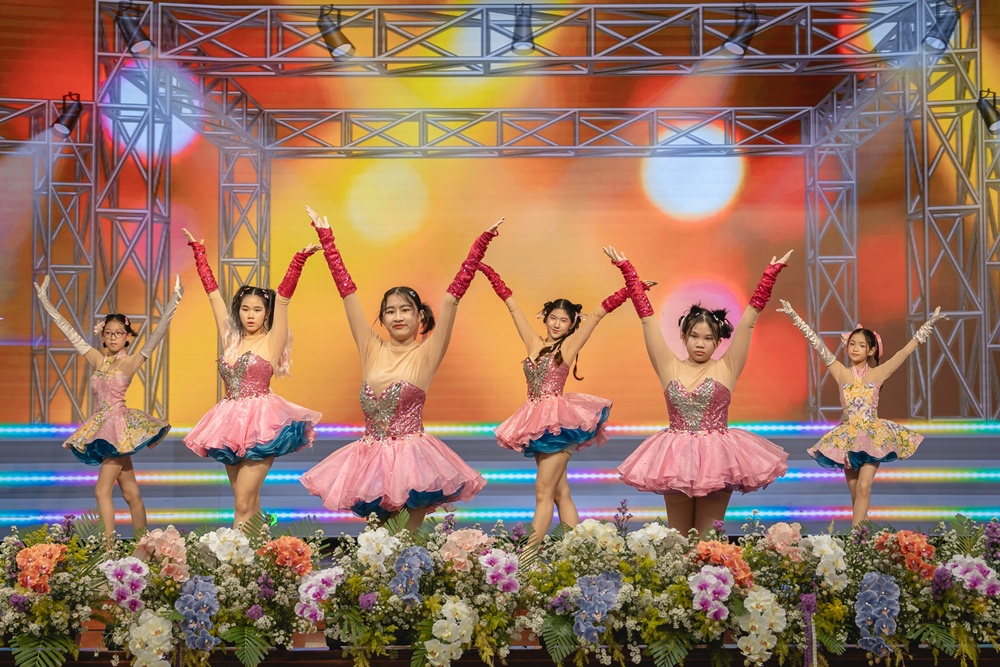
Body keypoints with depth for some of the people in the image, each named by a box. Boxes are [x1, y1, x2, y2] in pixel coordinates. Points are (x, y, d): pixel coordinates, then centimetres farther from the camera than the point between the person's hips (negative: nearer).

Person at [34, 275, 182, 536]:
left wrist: (173, 301, -24)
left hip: (120, 423, -6)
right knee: (130, 491, 9)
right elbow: (69, 331, 15)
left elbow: (157, 334, -14)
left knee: (102, 490, -11)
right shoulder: (97, 359, 11)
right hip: (102, 424, 6)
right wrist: (45, 301, 16)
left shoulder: (131, 361, -4)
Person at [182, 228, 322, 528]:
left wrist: (299, 259, -20)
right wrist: (198, 250, 19)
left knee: (243, 505, -9)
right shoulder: (230, 338, 12)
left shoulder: (271, 342, -1)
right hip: (231, 423, 6)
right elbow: (213, 291, 15)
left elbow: (282, 298, -11)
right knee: (249, 503, 10)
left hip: (261, 423, -6)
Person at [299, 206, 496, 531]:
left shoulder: (426, 354, -2)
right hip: (370, 455, 3)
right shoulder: (372, 350, 6)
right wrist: (325, 236, 9)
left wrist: (483, 241, -12)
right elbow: (347, 290, 7)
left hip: (412, 455, -3)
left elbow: (453, 295, -7)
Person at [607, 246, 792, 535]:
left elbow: (748, 321, -2)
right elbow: (646, 316, 4)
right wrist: (626, 268, 4)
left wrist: (771, 273, -4)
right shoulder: (669, 368, 4)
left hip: (716, 457, -1)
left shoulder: (726, 368, 1)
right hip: (675, 458, 1)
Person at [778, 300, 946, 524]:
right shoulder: (841, 372, 4)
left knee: (863, 487, -15)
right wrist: (794, 316, -5)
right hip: (848, 436, 2)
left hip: (873, 435, -2)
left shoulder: (878, 373, 2)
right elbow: (817, 344, -1)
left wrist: (929, 325, -7)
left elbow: (906, 350, -1)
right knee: (854, 491, 5)